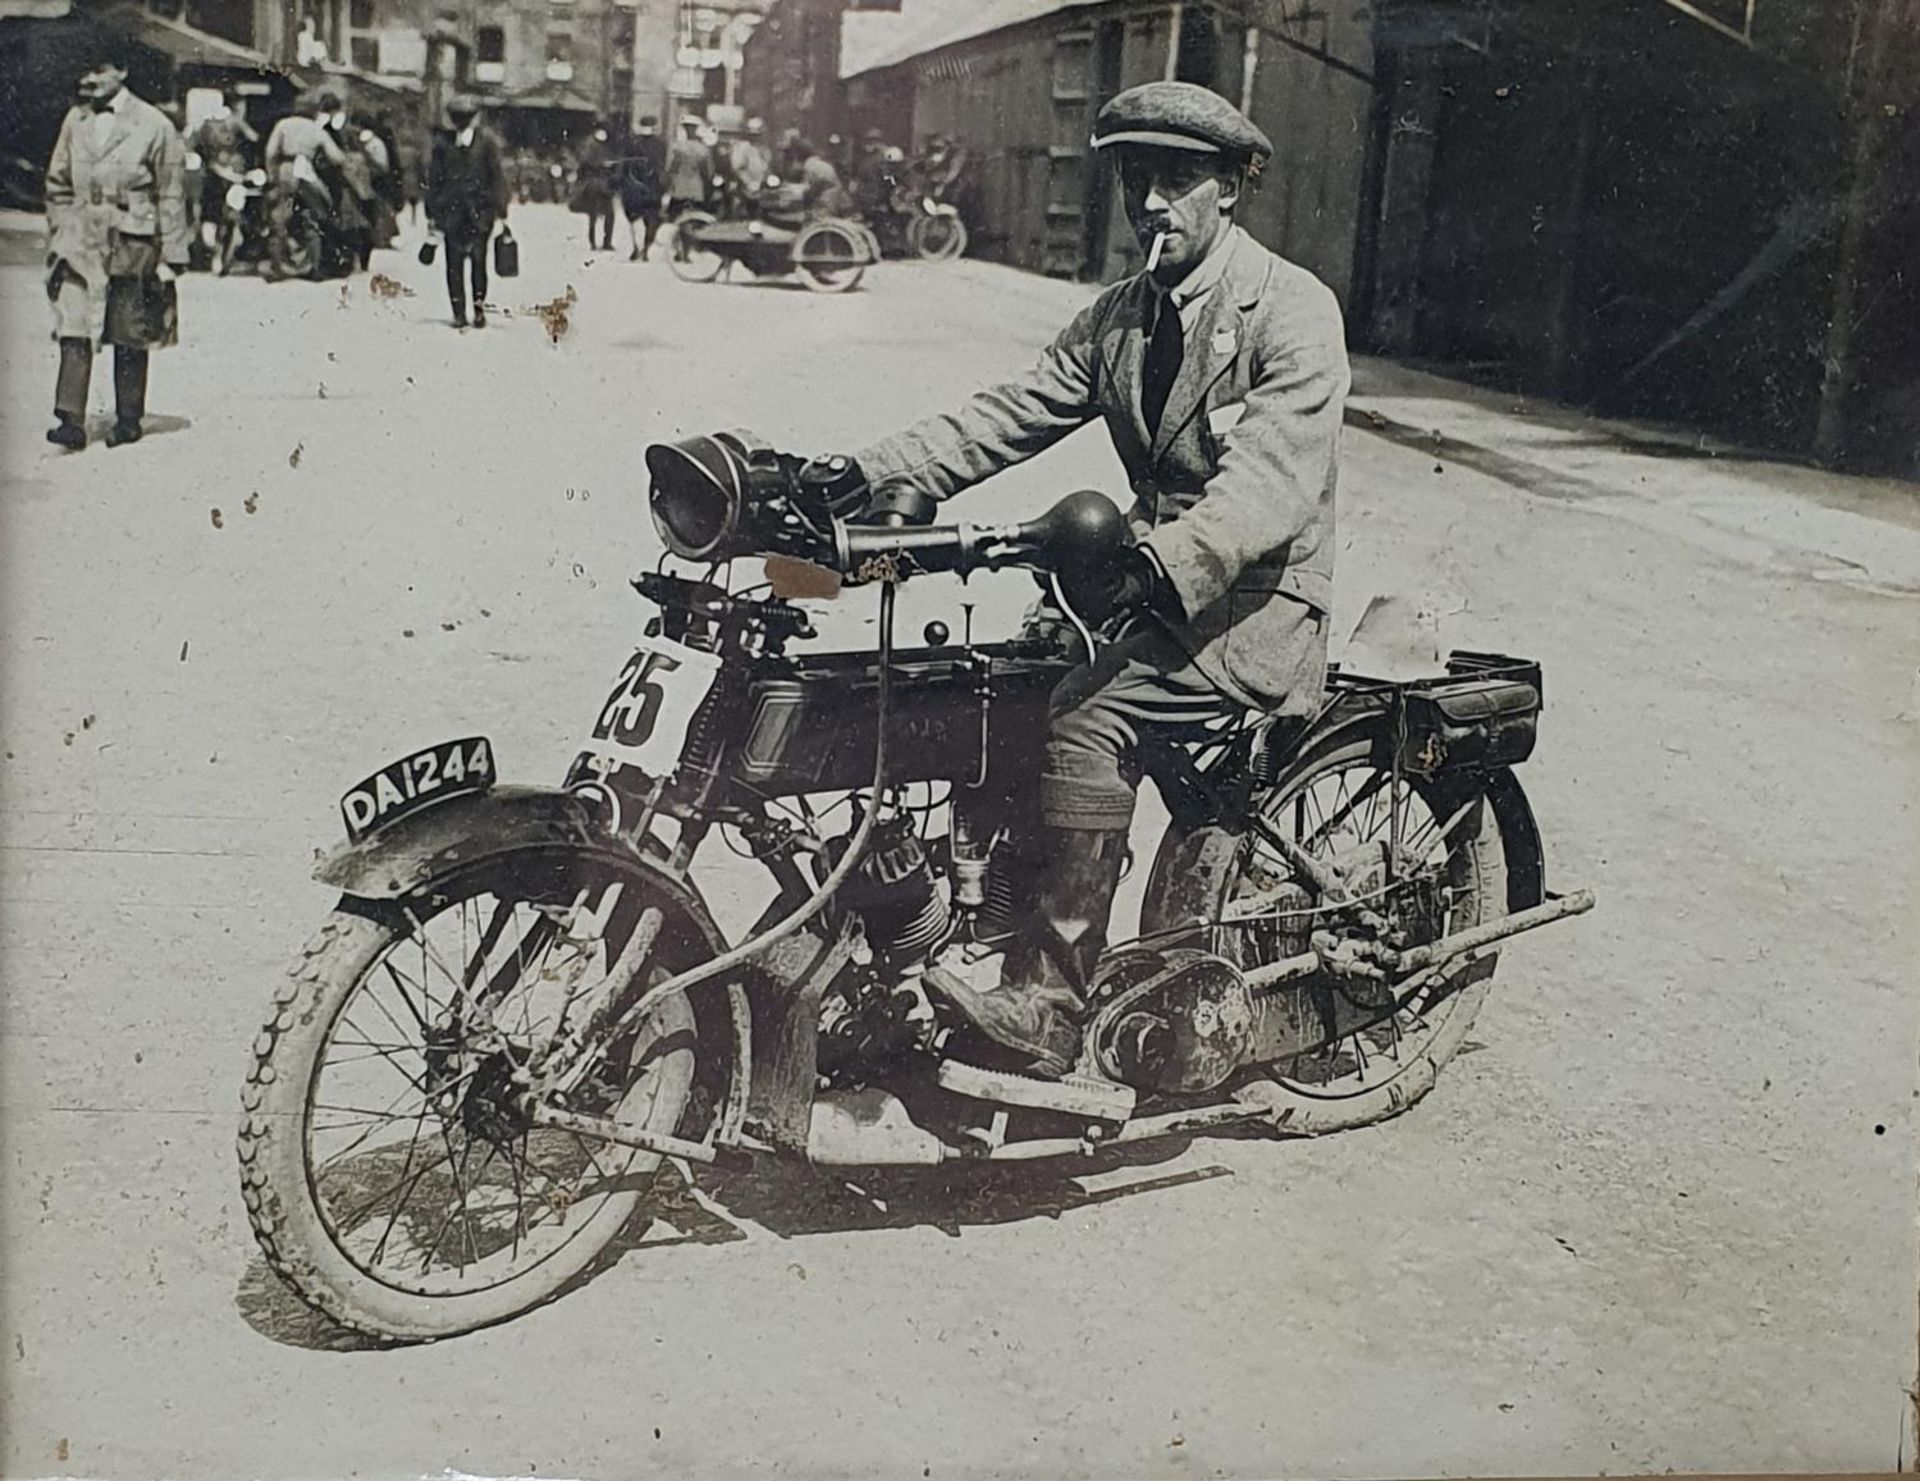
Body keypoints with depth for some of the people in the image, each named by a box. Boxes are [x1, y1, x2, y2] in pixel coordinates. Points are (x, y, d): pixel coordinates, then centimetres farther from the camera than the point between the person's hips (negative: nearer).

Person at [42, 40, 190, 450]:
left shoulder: (154, 126, -4)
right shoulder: (75, 120, 8)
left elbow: (171, 196, -2)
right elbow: (58, 185, 17)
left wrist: (171, 257, -4)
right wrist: (58, 239, 11)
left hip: (132, 244, -3)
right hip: (81, 242, 3)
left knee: (130, 339, 6)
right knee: (73, 332, -9)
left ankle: (129, 420, 19)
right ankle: (71, 422, -12)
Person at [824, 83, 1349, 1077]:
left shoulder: (1291, 308, -12)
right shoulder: (1120, 316, 13)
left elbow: (1271, 478, -25)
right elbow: (1011, 414, 5)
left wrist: (1158, 566, -42)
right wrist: (877, 479, -9)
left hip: (1258, 600, -8)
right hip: (1161, 580, 8)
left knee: (1087, 724, -27)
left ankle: (1044, 1007, -23)